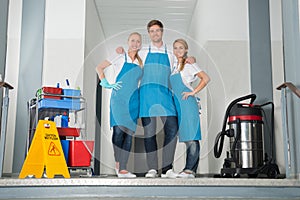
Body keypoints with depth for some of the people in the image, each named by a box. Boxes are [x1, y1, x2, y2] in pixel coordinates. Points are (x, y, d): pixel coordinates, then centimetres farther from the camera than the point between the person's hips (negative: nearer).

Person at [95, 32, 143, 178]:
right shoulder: (120, 58, 5)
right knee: (118, 130, -13)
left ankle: (122, 169, 3)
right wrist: (106, 83, -3)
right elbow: (99, 67, 5)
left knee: (129, 133, 0)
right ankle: (117, 162, 4)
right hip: (119, 98, -4)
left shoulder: (141, 62, 17)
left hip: (133, 100, 4)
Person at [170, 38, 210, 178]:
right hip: (177, 104, 7)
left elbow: (206, 78, -8)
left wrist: (193, 92, -9)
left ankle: (190, 169, -10)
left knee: (191, 137, -8)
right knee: (185, 136, 5)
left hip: (188, 103, -7)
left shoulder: (189, 64, 0)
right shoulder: (174, 65, 19)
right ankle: (190, 170, 9)